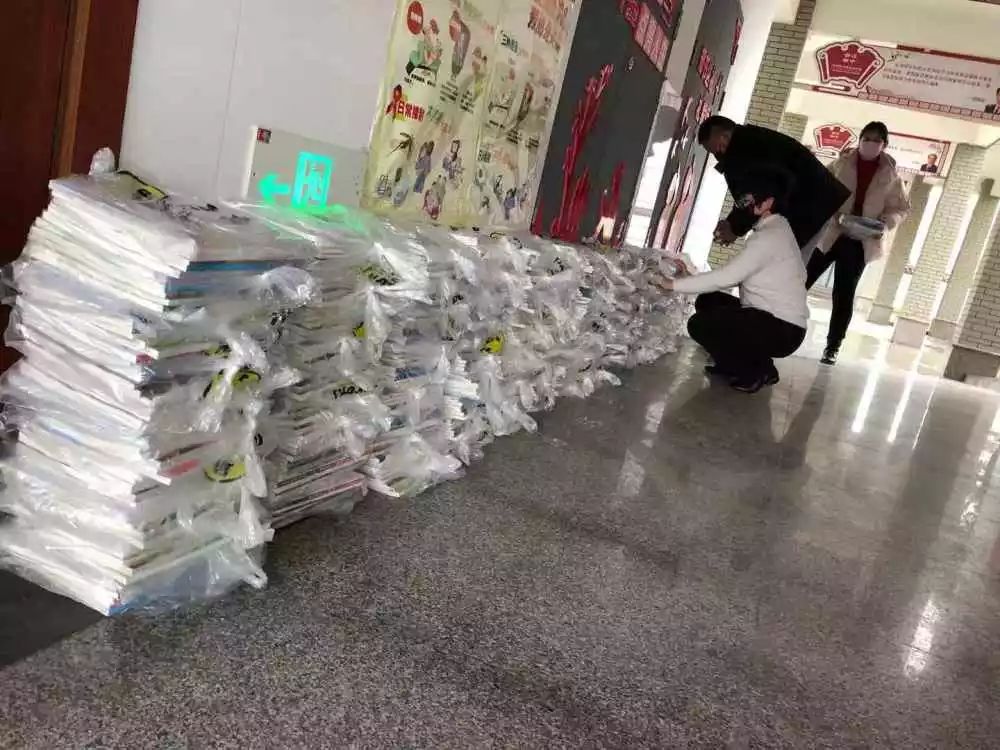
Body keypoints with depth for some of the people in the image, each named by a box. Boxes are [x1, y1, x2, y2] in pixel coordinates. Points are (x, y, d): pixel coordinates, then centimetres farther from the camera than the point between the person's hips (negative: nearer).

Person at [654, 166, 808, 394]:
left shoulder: (770, 237, -19)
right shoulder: (774, 230, 11)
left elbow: (726, 277, -24)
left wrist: (674, 284, -19)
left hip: (782, 329, -9)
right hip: (773, 320, 9)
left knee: (699, 325, -16)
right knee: (707, 301, 13)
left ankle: (754, 373, 0)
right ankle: (747, 363, 16)